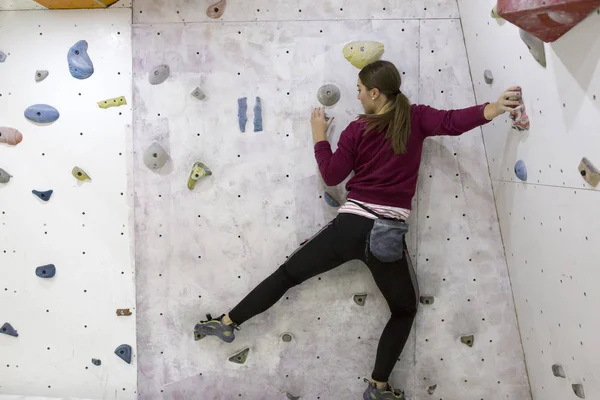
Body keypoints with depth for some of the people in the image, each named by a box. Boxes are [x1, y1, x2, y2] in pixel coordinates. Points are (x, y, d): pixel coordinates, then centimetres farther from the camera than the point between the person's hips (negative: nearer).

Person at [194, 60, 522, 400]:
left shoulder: (357, 130, 1)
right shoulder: (415, 118, 3)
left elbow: (331, 176, 4)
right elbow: (453, 122, -14)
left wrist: (319, 136, 14)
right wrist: (494, 108, -15)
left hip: (350, 226, 0)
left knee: (287, 274, 16)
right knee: (405, 311, 23)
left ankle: (228, 323, 24)